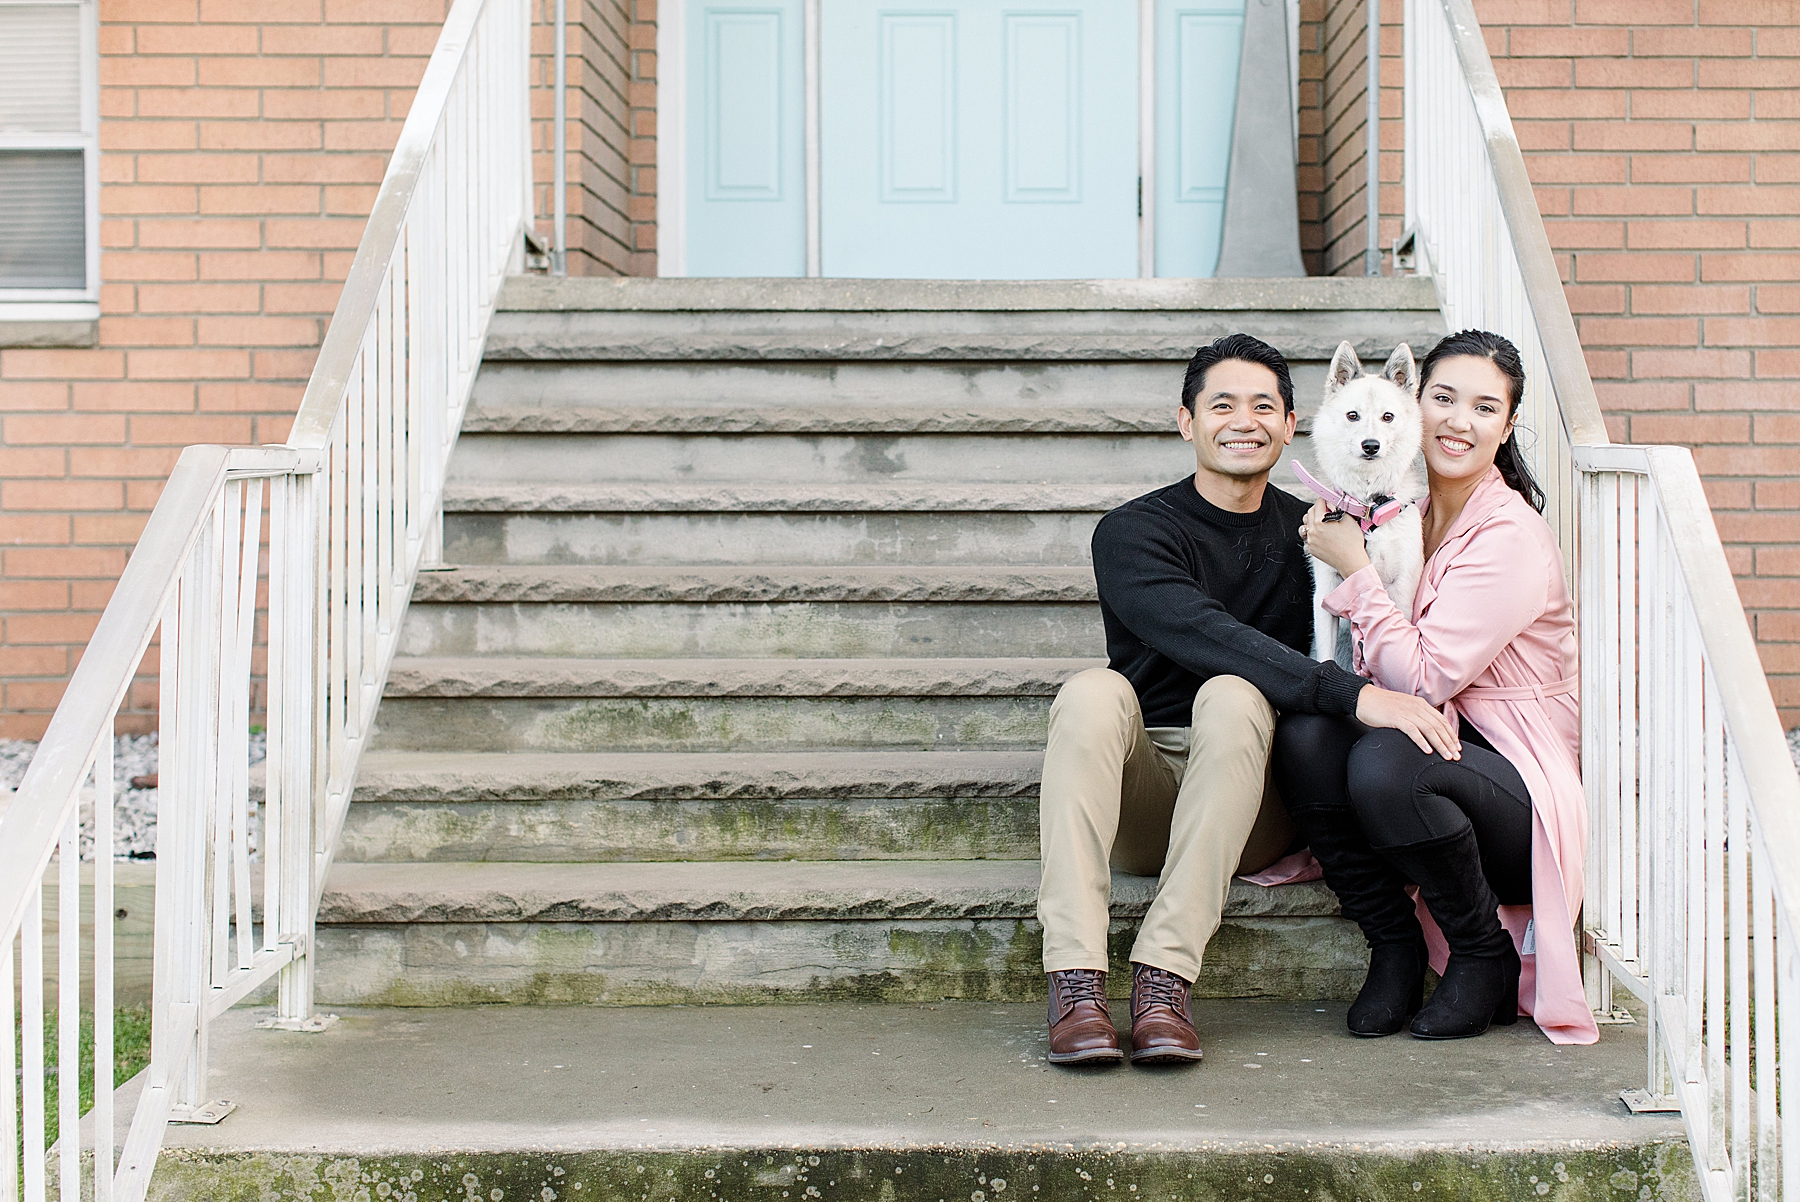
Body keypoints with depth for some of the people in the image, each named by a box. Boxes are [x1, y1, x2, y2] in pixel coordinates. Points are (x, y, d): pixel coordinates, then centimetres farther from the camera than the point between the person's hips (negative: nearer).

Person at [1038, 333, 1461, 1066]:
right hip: (1137, 798, -1)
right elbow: (1205, 635, -22)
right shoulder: (1132, 532, -3)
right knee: (1093, 693, -30)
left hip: (1249, 809, 1)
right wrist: (1351, 694, -31)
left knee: (1233, 698, -29)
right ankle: (1075, 985, -39)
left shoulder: (1309, 534, 10)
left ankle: (1164, 980, -36)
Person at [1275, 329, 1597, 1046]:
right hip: (1435, 745, 6)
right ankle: (1394, 946, -7)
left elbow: (1422, 678, -21)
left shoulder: (1512, 536, -14)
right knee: (1303, 733, -22)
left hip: (1522, 784, -6)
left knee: (1383, 764, -34)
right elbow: (1380, 674, 9)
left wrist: (1355, 570, -14)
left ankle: (1487, 956, -9)